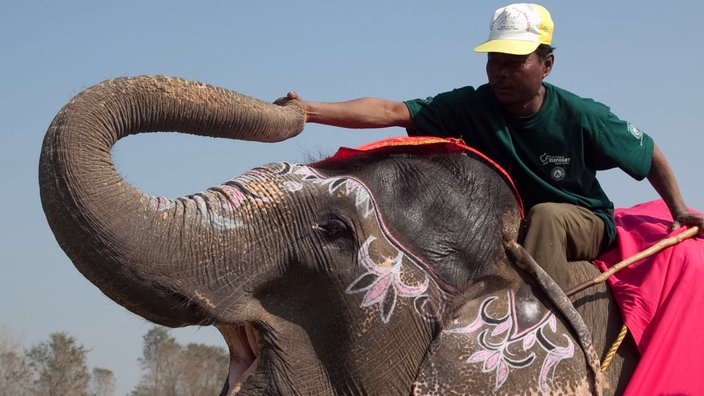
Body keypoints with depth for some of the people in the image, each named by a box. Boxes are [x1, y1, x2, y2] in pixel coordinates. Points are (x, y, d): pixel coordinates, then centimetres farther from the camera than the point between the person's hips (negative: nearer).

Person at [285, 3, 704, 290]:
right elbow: (391, 111, -28)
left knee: (546, 214, -34)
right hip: (512, 228, 3)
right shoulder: (471, 108, -18)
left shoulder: (582, 117, -19)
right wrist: (310, 110, -39)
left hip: (584, 225, -2)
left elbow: (650, 155, -3)